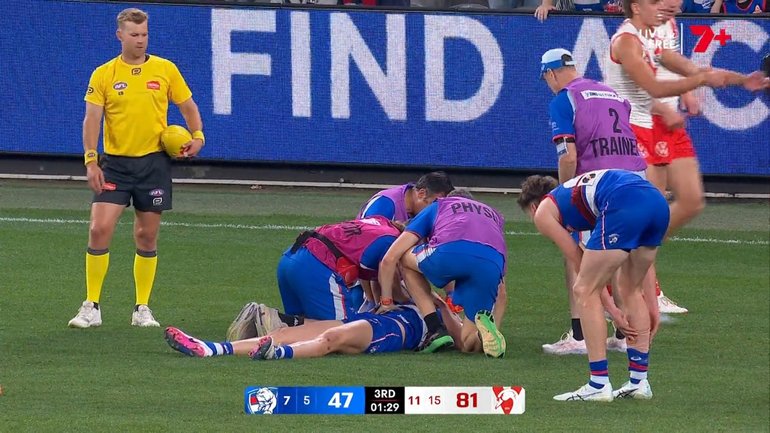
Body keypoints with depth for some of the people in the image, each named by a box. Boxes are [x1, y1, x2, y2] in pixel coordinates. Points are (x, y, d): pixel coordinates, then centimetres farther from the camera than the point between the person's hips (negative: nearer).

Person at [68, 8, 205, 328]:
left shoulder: (165, 70, 3)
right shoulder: (104, 75, 0)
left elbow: (188, 107, 12)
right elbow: (92, 119, -5)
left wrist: (197, 137, -6)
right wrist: (91, 161, -16)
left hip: (153, 161, 1)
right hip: (115, 162, -1)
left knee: (147, 236, 5)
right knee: (99, 229, -12)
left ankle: (142, 309, 15)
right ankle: (91, 307, -4)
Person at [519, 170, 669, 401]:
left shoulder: (543, 212, 21)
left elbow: (580, 263, 18)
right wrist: (650, 302, 37)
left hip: (625, 206, -7)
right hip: (658, 202, 7)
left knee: (585, 291, 6)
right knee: (630, 289, 25)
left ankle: (599, 385, 4)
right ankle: (639, 381, 25)